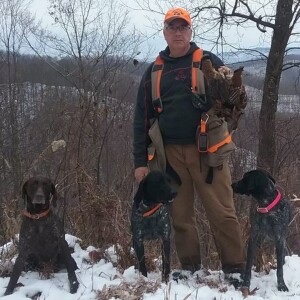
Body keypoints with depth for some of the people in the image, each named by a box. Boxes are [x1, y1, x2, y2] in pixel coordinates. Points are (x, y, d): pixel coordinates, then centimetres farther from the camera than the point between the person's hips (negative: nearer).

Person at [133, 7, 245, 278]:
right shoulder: (154, 71, 11)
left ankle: (236, 270, 3)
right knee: (180, 214, 7)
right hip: (170, 152, 2)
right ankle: (190, 268, 20)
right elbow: (141, 118, 11)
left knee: (222, 212, -5)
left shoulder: (209, 61, 6)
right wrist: (140, 161, 5)